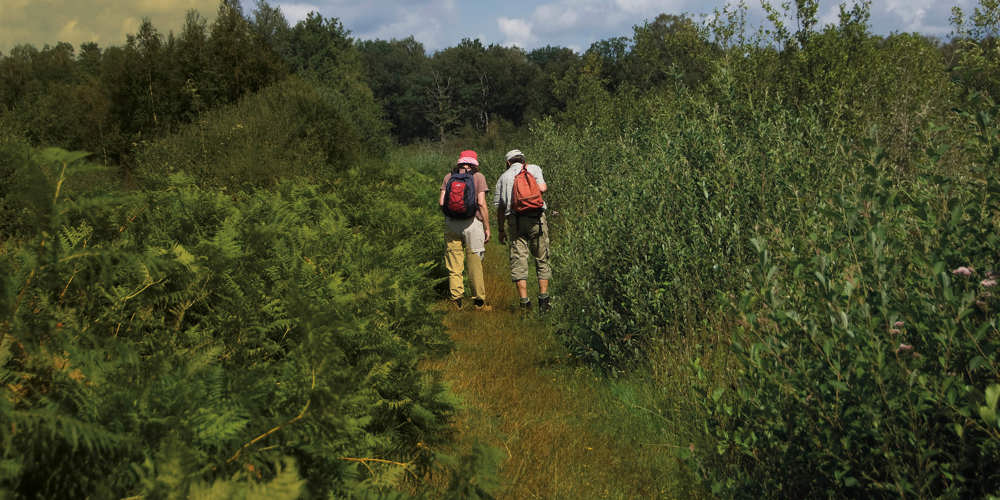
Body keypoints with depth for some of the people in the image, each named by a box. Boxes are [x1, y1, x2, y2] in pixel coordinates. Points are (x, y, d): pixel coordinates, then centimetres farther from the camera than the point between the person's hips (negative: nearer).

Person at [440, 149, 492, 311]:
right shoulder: (478, 177, 1)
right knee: (475, 263, 2)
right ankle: (479, 301, 5)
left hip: (451, 223, 2)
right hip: (472, 222, -2)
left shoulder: (449, 177, 9)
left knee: (454, 264, 6)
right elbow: (481, 203, -6)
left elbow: (441, 202, 2)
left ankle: (456, 299, 1)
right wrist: (487, 227, -2)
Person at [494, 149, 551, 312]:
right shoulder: (533, 169, 11)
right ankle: (543, 299, 5)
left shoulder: (504, 177, 16)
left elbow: (499, 206, 12)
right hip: (536, 218, -1)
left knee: (518, 261, 0)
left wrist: (500, 230, 18)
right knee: (542, 259, 9)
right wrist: (544, 186, 15)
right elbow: (542, 188, -9)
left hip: (514, 220, 1)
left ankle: (524, 302, -7)